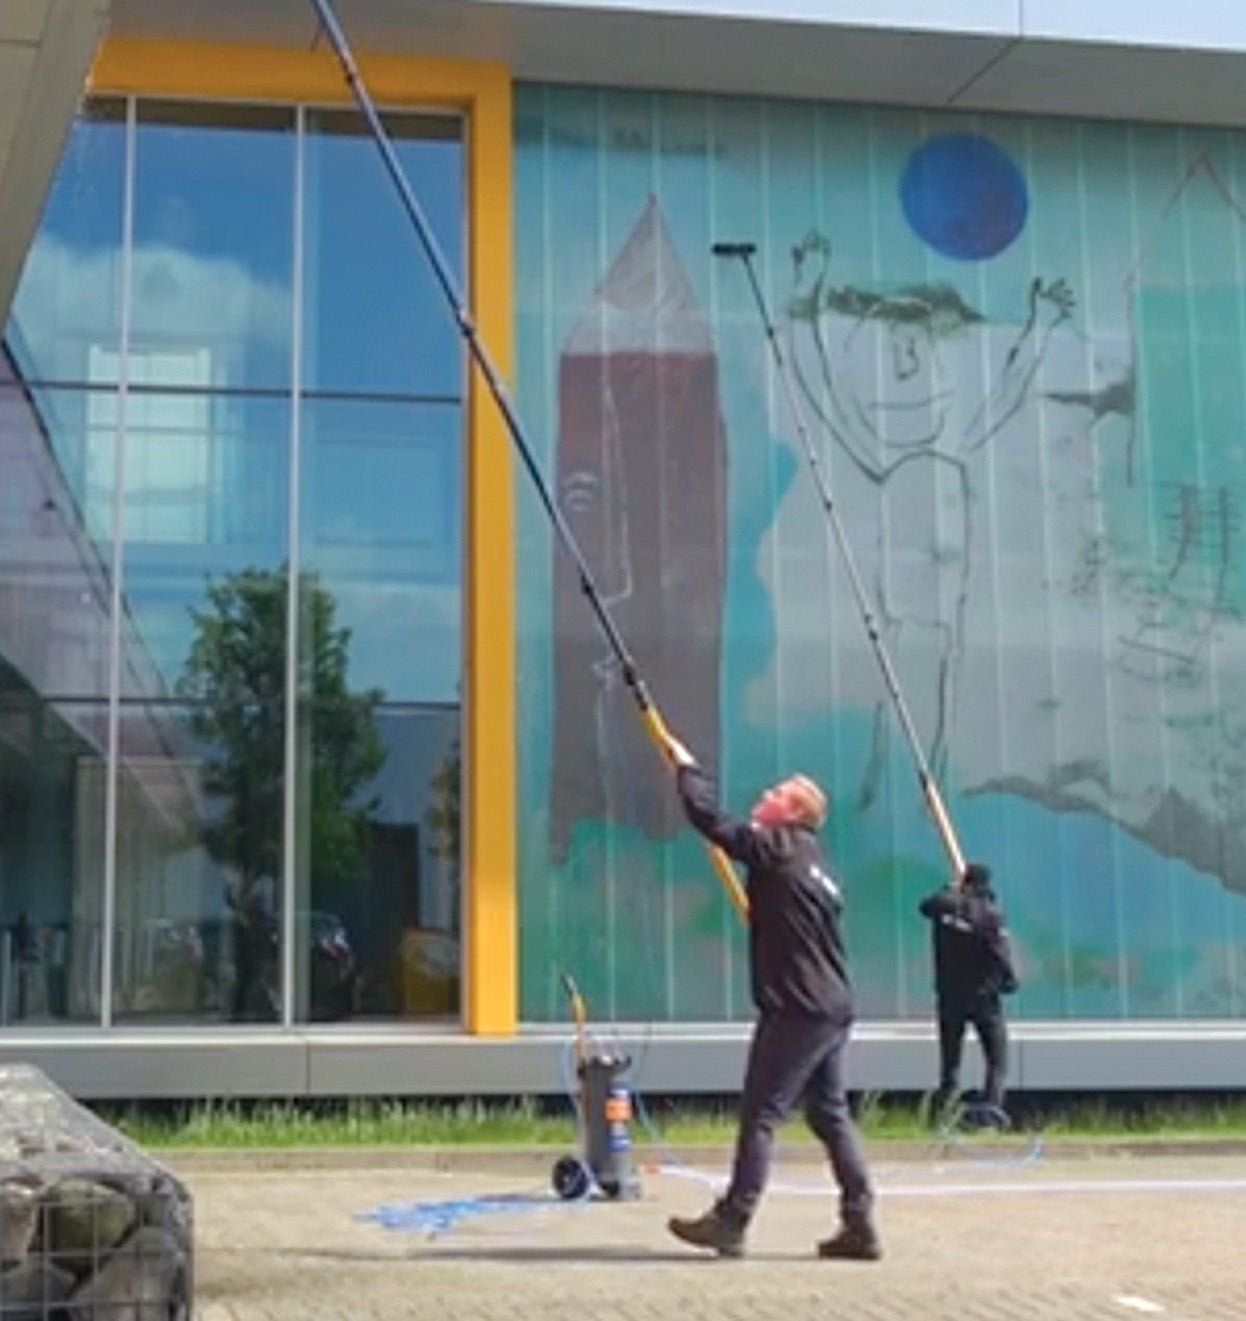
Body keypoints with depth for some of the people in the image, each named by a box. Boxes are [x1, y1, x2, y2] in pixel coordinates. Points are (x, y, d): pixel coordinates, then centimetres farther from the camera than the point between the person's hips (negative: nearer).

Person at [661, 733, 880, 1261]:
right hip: (831, 1007, 9)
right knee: (831, 1114, 11)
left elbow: (712, 820, -10)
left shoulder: (780, 848, -8)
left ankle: (730, 1222, -1)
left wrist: (687, 770, 4)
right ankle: (860, 1226, 10)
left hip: (797, 1009, -9)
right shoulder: (810, 860, 18)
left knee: (760, 1113, -4)